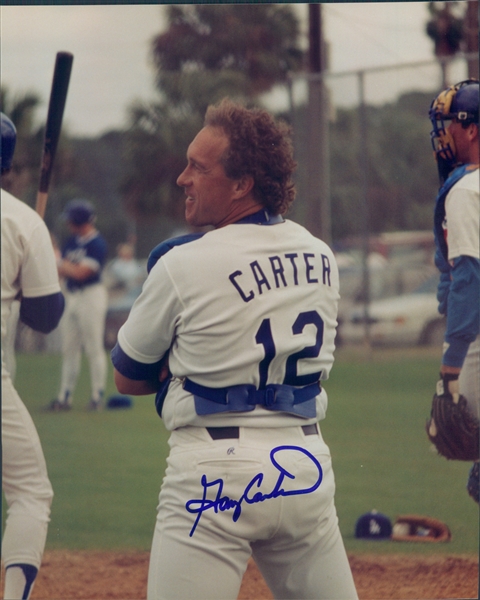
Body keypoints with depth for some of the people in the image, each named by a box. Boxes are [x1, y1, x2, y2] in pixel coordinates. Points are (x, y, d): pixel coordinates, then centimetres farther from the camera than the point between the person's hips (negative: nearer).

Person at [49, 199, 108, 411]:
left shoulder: (97, 244, -11)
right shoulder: (72, 242, 13)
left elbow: (80, 272, -16)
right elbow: (63, 272, 11)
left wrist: (60, 263, -5)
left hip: (91, 295, -8)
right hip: (71, 296, 8)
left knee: (94, 348, -5)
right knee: (69, 348, 8)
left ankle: (97, 396, -1)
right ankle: (65, 396, 11)